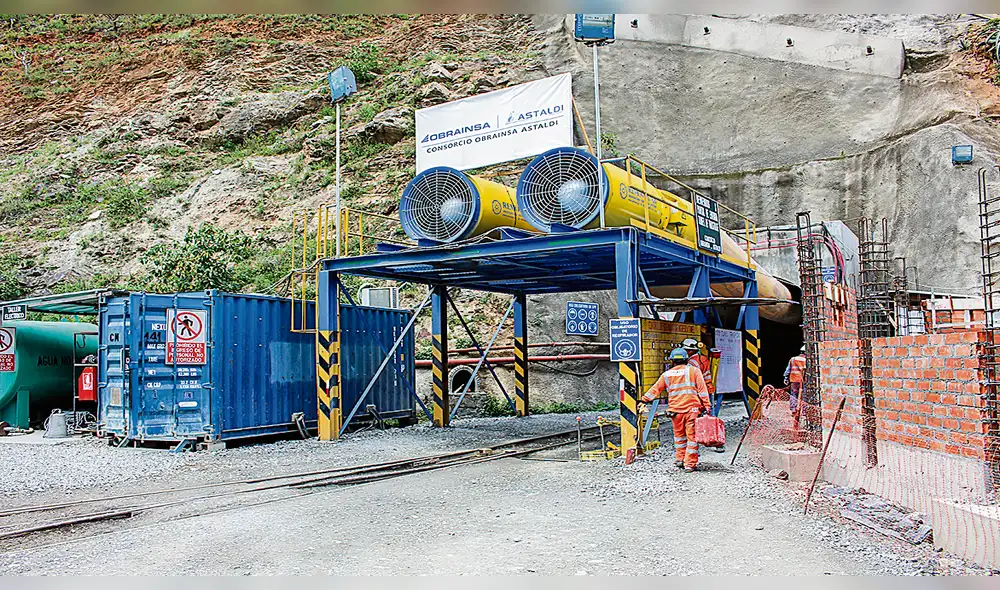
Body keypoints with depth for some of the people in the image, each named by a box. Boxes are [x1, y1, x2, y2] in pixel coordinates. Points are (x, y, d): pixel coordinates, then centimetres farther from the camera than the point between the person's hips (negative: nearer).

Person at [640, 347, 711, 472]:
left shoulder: (667, 375, 9)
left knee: (679, 435, 21)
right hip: (692, 408, -2)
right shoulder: (694, 371, 5)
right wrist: (706, 407, 1)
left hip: (675, 409, 2)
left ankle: (679, 459, 25)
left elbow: (655, 389, 16)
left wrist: (645, 400, 28)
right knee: (692, 436, 2)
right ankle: (690, 464, 1)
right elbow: (702, 390, 0)